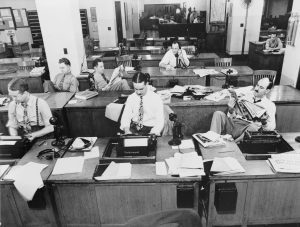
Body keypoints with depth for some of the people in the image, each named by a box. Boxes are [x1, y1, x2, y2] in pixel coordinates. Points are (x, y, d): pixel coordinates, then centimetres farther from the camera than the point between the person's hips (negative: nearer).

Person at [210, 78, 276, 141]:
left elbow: (272, 127, 3)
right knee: (218, 114, -22)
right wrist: (231, 110, -2)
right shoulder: (247, 96, 20)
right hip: (234, 122, 4)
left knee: (253, 127, -39)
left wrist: (264, 122, -18)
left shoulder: (270, 105, 11)